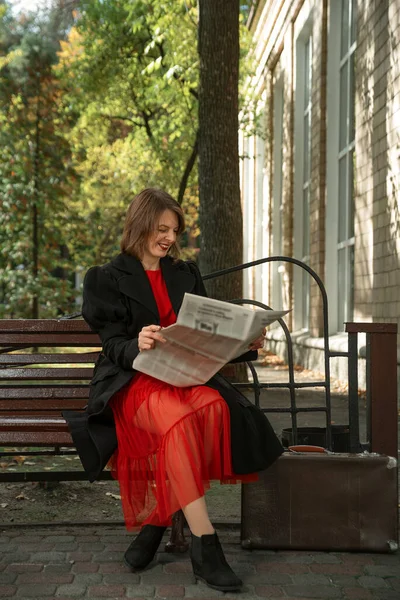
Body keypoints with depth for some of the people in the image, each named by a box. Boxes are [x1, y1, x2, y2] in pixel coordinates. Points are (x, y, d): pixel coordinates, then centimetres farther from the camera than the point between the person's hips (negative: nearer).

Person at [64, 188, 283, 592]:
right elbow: (114, 346, -3)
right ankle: (204, 546, -36)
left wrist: (246, 344, 1)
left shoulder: (186, 274, 21)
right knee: (179, 419, -38)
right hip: (133, 379, -4)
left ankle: (156, 521, -23)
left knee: (214, 405, -33)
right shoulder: (108, 278, 7)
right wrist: (136, 345, -26)